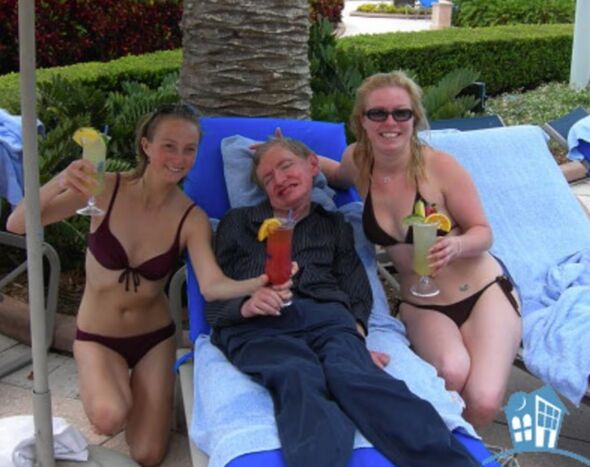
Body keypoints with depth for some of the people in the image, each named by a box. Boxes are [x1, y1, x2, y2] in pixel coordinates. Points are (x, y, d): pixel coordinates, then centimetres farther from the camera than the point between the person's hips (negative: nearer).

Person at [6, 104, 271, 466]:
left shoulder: (192, 218, -14)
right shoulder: (107, 189, -17)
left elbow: (213, 285, -29)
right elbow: (17, 225, -21)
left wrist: (259, 284, -51)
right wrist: (59, 183, -41)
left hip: (154, 336, 1)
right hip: (98, 336, -1)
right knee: (110, 419, -29)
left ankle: (138, 389, 32)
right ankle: (97, 387, 9)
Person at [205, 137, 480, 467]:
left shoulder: (335, 226, 31)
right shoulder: (237, 223, 28)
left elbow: (357, 290, 17)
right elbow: (214, 300, 18)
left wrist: (355, 328, -6)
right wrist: (245, 305, -6)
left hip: (325, 314, 1)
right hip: (255, 325, 0)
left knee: (353, 374, -35)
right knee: (299, 380, -37)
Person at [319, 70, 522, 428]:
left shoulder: (439, 165, -17)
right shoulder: (358, 160, -4)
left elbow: (483, 232, -8)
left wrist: (456, 245, -30)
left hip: (483, 291, -2)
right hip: (421, 304, 3)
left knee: (484, 403, -26)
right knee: (452, 373, -31)